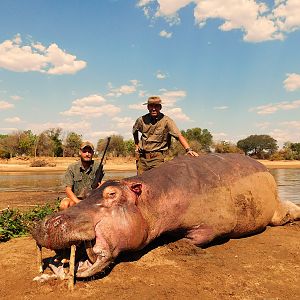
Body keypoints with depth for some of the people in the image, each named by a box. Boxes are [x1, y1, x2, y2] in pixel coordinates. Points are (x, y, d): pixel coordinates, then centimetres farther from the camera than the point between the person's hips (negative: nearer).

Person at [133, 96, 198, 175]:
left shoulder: (166, 121, -9)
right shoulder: (141, 120, 2)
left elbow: (179, 136, -16)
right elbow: (134, 131, 24)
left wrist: (188, 149, -30)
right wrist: (136, 145, 17)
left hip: (157, 156, -3)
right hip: (142, 156, 4)